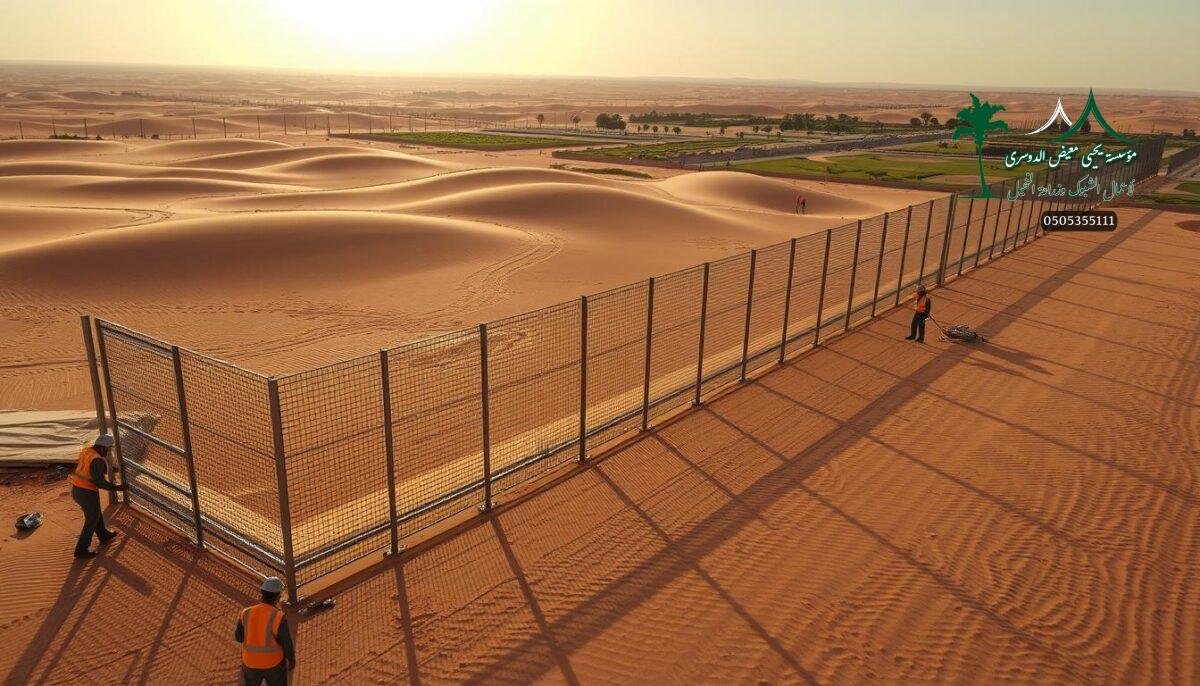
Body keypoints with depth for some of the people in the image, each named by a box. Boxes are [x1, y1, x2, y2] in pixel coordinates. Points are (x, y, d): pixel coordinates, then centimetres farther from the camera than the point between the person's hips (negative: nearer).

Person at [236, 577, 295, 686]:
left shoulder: (246, 613, -18)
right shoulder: (279, 617, -29)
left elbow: (239, 637, 0)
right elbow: (287, 644, -18)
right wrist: (292, 660, 1)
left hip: (252, 662, 3)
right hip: (274, 663, -3)